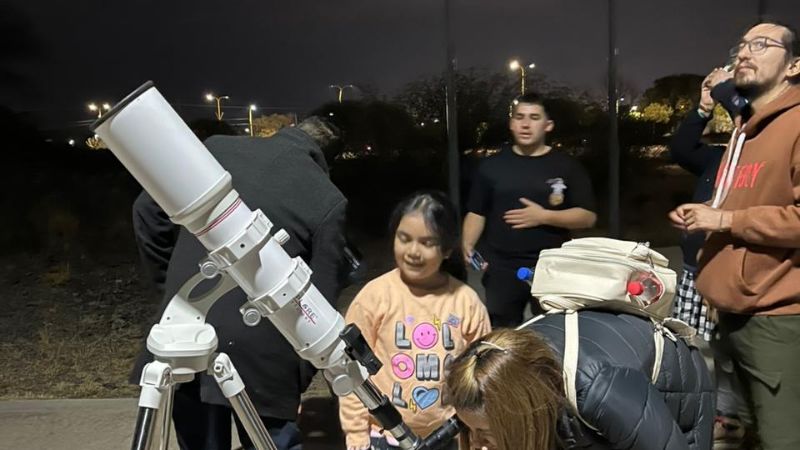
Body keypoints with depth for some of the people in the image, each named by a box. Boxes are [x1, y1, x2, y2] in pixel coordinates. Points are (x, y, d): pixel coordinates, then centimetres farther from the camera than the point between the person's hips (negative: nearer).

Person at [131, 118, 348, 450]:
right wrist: (301, 376, 6)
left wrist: (170, 283, 16)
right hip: (259, 354, -3)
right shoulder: (328, 200, -4)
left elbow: (147, 210, 8)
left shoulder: (217, 149, 6)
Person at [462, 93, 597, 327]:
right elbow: (476, 213, 8)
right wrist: (468, 245, -10)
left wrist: (543, 216, -14)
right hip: (502, 269, 1)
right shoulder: (492, 165, 6)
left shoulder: (566, 166, 2)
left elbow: (587, 216, -1)